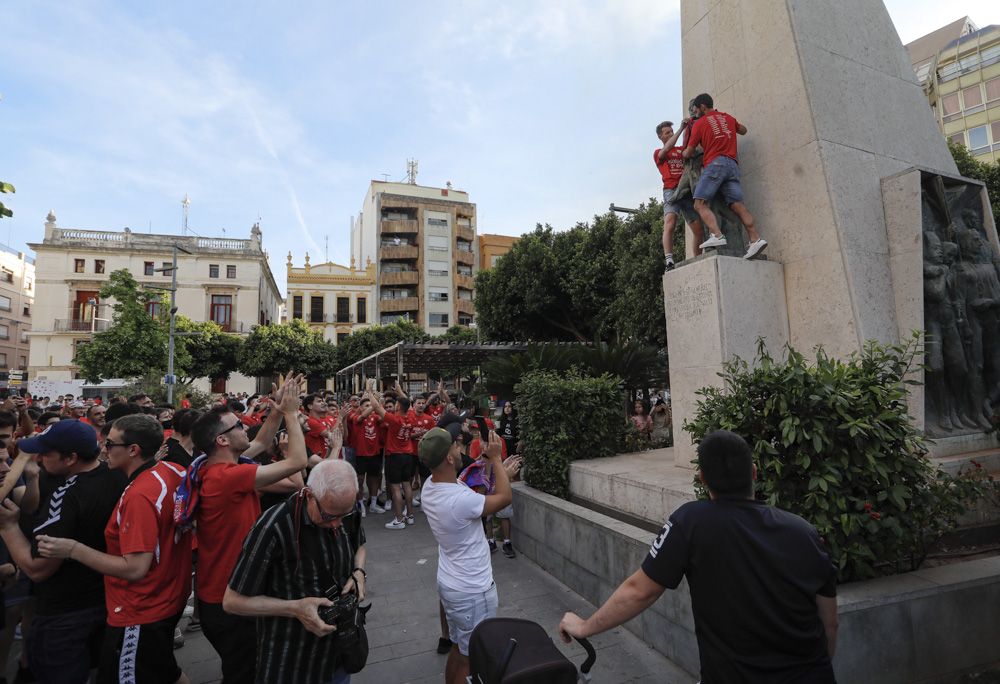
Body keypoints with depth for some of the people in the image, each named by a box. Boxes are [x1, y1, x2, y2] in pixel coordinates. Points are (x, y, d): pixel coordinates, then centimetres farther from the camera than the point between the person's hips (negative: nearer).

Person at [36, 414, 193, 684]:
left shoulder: (139, 495, -30)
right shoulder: (174, 471, -4)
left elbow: (135, 569, -28)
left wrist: (73, 549, -24)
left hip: (141, 613, -8)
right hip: (168, 598, 8)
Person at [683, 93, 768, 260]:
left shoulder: (700, 123, 8)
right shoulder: (728, 117, 24)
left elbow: (688, 153, 10)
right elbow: (743, 130, 43)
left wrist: (684, 154, 31)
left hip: (715, 163, -6)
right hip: (733, 165, 6)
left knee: (700, 203, -11)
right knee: (738, 205, -2)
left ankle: (717, 235, -33)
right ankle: (756, 239, -15)